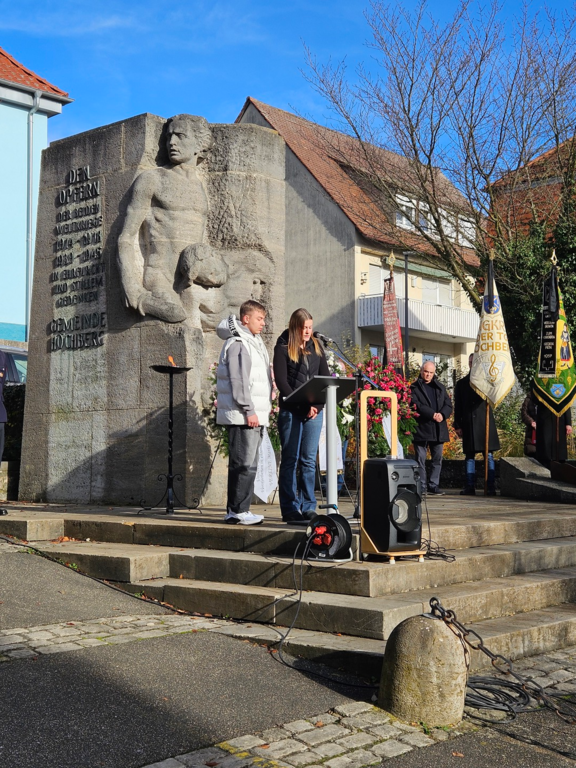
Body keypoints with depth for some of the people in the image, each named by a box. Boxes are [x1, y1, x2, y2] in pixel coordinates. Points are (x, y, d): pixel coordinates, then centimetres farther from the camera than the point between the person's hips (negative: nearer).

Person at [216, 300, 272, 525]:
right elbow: (238, 380, -17)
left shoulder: (254, 342, 22)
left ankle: (235, 510, 16)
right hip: (242, 415, -10)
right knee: (244, 464, -9)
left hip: (254, 415, 10)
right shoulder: (237, 344, -10)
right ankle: (238, 511, -5)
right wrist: (249, 410, -20)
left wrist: (263, 410, 19)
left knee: (248, 464, 11)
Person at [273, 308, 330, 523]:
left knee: (309, 459, 3)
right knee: (290, 460, 0)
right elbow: (281, 381, -7)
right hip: (291, 411, -4)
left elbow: (326, 378, 11)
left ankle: (308, 507, 8)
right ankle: (290, 509, 3)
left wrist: (317, 404, -5)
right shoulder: (283, 348, 0)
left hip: (314, 411, 4)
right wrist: (302, 405, -15)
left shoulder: (316, 347, 14)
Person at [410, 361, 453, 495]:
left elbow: (448, 405, 9)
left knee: (437, 459, 6)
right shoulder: (415, 388, 1)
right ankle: (421, 486, 3)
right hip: (421, 428, -4)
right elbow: (416, 405, -12)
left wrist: (442, 414, -12)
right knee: (421, 459, -1)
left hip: (438, 429, 5)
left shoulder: (440, 387, 16)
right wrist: (433, 414, -20)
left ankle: (433, 485, 13)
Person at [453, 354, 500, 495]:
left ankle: (491, 488, -4)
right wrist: (457, 425, 3)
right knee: (469, 456, 3)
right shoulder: (461, 384, 14)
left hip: (485, 423, -1)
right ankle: (469, 487, 5)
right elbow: (457, 407, 10)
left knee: (489, 456, -3)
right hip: (468, 424, 1)